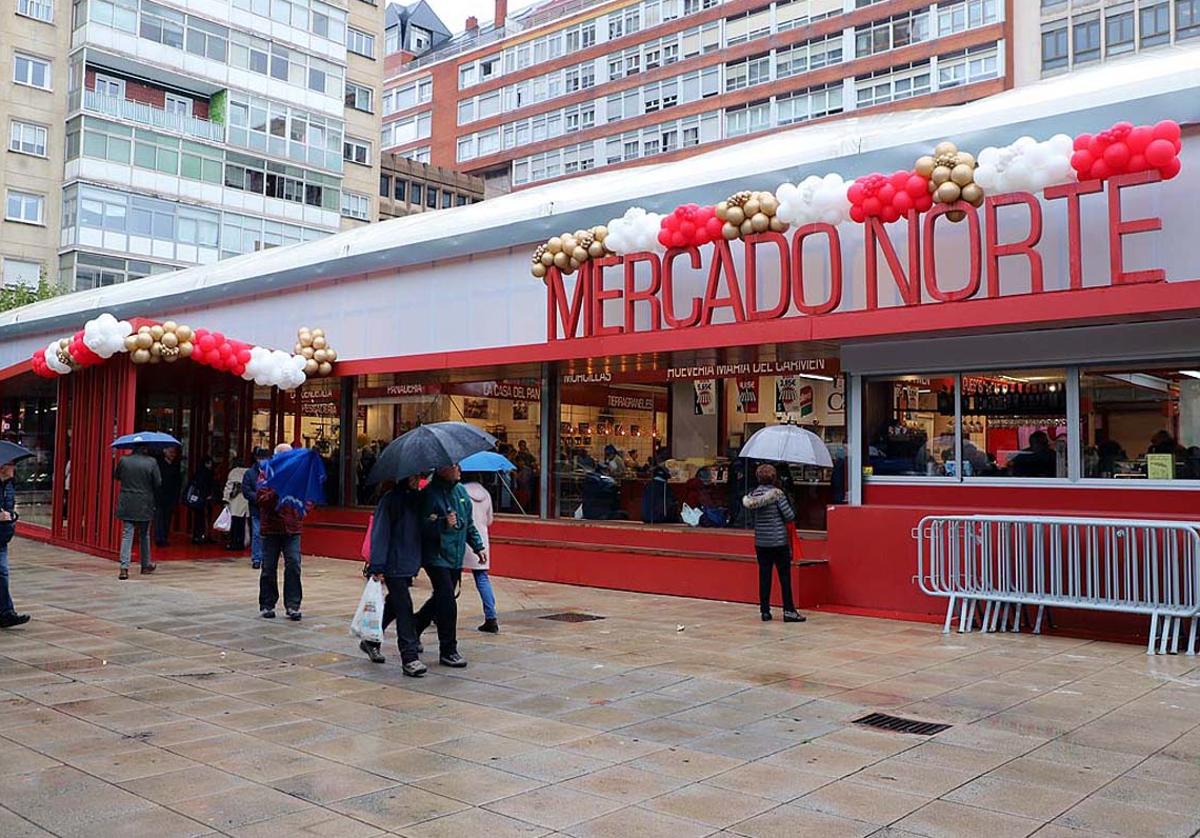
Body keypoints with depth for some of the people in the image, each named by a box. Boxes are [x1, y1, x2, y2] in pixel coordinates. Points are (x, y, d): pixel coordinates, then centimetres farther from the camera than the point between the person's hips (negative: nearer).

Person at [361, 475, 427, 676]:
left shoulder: (417, 499, 8)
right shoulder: (389, 500, -11)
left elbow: (420, 530, 15)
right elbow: (380, 534, -14)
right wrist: (377, 567, -18)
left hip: (410, 564, 7)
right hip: (393, 566, -7)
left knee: (393, 606, 18)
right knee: (404, 608, -8)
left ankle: (371, 641, 36)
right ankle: (409, 657, -5)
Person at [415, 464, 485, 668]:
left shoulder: (461, 491, 9)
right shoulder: (429, 494, -15)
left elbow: (469, 523, 19)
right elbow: (422, 527, -18)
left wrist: (478, 546, 17)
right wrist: (443, 524, -32)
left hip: (456, 557, 8)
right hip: (436, 557, -8)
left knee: (441, 599, 18)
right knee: (447, 603, -11)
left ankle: (413, 629, 39)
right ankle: (448, 651, 0)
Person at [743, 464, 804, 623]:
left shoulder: (753, 494, 2)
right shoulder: (777, 493, -11)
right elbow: (790, 516, -12)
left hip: (760, 542, 4)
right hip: (779, 541, -4)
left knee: (764, 575, 9)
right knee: (785, 575, 3)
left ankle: (765, 610, 11)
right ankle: (788, 611, 4)